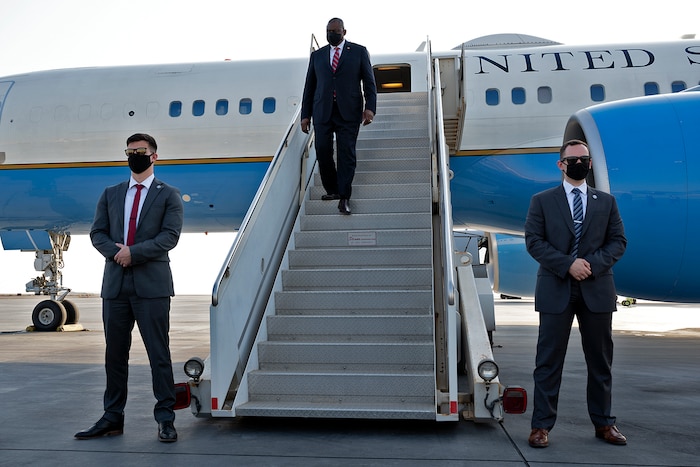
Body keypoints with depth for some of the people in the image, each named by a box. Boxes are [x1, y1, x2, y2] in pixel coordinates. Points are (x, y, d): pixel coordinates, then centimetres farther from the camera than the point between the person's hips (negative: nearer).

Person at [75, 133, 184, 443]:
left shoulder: (169, 195, 5)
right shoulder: (111, 194, 17)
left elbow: (170, 236, -7)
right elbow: (97, 233, 10)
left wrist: (133, 252, -15)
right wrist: (116, 252, -9)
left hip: (152, 285, -4)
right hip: (115, 284, 4)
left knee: (158, 354, -2)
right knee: (114, 355, 10)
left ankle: (165, 419, 5)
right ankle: (113, 418, 19)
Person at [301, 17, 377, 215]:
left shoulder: (359, 51, 9)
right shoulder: (317, 55, 15)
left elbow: (369, 81, 4)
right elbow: (309, 87, 15)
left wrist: (370, 107, -10)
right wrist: (305, 115, 9)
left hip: (348, 112, -2)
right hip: (322, 112, 3)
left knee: (346, 153, -5)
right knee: (323, 152, -5)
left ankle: (344, 197, -2)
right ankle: (332, 190, 13)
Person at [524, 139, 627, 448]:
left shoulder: (606, 202, 12)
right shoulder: (542, 201, 6)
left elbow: (618, 241, 7)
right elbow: (534, 241, -3)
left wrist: (594, 264, -11)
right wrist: (568, 264, -14)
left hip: (597, 290, 3)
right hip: (556, 291, -2)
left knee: (600, 360, 10)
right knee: (549, 361, 0)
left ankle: (603, 423, 23)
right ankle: (542, 425, 7)